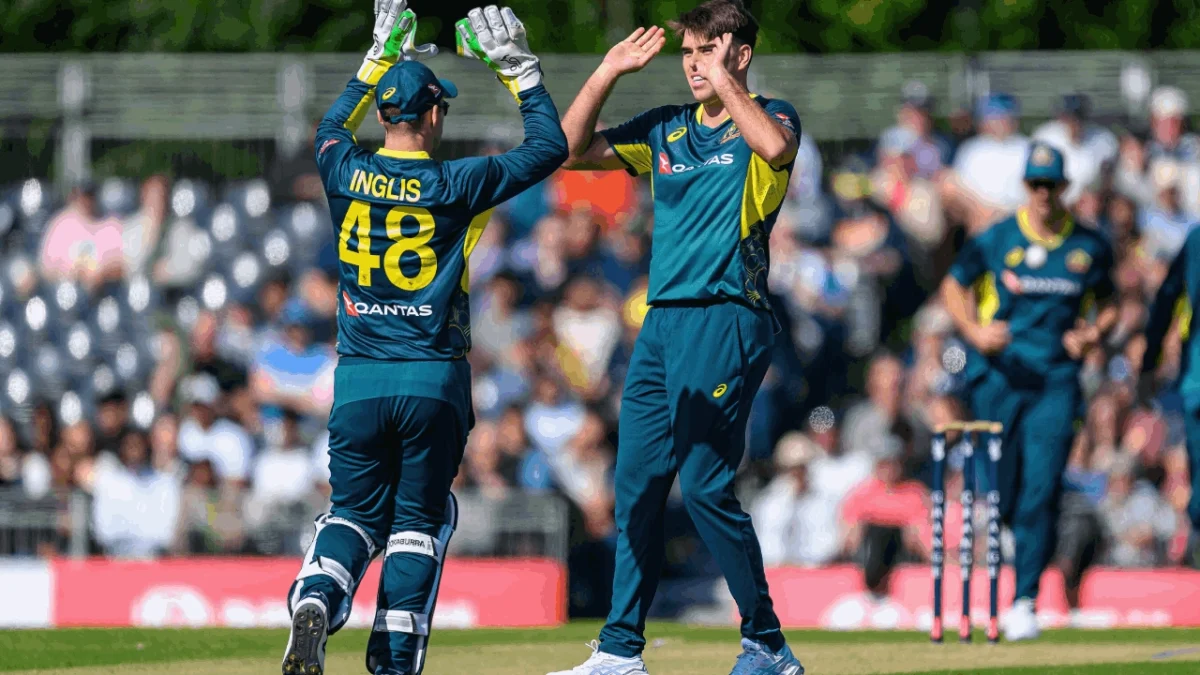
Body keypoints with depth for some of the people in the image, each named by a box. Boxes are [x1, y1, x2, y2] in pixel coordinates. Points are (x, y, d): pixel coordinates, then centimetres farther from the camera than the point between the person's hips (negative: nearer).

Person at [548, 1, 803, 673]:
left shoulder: (768, 115, 1)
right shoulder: (667, 129, 18)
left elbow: (776, 145, -24)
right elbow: (572, 150, 15)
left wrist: (725, 83, -15)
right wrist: (610, 72, 8)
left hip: (728, 317, -7)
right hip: (662, 319, 7)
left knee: (705, 483, -13)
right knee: (637, 484, 5)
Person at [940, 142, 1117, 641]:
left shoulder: (1091, 246, 6)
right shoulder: (996, 240, 0)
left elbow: (1108, 305, 18)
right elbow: (953, 286, 9)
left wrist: (1093, 334, -4)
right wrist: (975, 331, -9)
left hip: (1056, 380, 0)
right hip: (998, 375, 0)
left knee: (1040, 492, -12)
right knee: (1000, 493, 1)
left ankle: (1025, 601, -9)